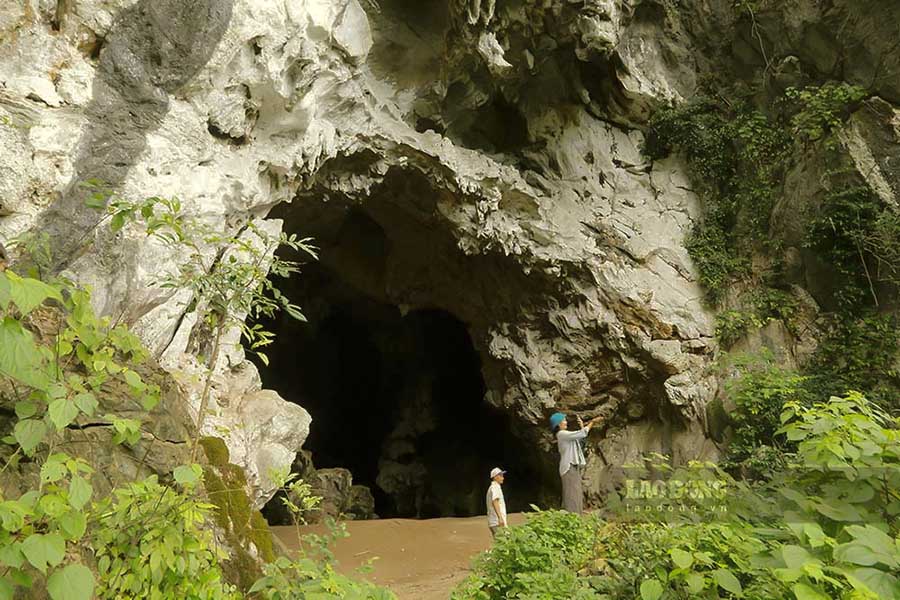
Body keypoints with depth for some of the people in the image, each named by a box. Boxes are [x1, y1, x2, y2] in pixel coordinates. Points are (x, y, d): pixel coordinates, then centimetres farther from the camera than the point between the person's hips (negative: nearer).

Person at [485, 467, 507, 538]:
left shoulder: (492, 488, 22)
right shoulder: (495, 487, -9)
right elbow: (494, 502, -23)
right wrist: (500, 517, -31)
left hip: (493, 522, 10)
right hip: (497, 521, -10)